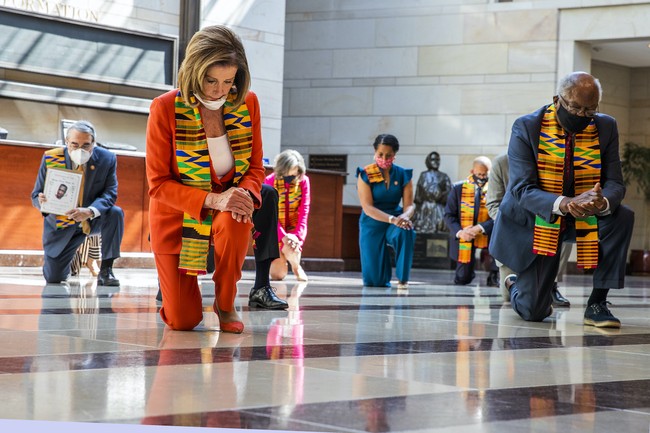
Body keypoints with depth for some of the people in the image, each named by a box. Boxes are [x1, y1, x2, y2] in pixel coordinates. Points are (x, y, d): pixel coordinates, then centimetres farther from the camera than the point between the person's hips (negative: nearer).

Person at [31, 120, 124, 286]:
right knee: (53, 278, -3)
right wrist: (42, 201, -37)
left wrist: (90, 211, -39)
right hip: (61, 224, 0)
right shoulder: (50, 158, -15)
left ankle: (105, 271, -19)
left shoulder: (107, 159, -15)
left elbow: (110, 193, -18)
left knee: (115, 213, -32)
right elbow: (36, 195, -10)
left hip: (94, 220, 0)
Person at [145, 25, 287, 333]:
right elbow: (159, 184, -16)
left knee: (236, 220, -38)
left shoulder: (247, 103, -8)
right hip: (176, 215, -2)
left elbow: (255, 167, 1)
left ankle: (226, 304, -12)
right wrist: (213, 199, -31)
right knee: (182, 322, -6)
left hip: (227, 210, 2)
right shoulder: (165, 108, -18)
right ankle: (170, 280, 32)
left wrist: (245, 193, -24)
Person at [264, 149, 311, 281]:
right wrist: (283, 236, -25)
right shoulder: (270, 181, -13)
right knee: (278, 275, -7)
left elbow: (304, 210, -9)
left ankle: (296, 267, 4)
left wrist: (297, 235, -21)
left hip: (295, 227, 0)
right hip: (276, 229, 0)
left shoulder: (303, 181, -9)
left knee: (291, 249, -34)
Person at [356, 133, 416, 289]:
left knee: (406, 231, -38)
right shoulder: (365, 175, -9)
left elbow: (409, 205, -5)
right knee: (373, 281, -9)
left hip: (396, 219, 1)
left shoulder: (403, 175, -1)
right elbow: (367, 207, -17)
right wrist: (392, 219, -32)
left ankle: (403, 279, -21)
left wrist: (405, 216, -30)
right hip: (373, 224, -1)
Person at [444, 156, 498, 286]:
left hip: (486, 235, -1)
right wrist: (459, 232, -20)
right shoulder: (458, 188, 0)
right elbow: (449, 215, -1)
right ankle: (468, 268, 40)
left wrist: (479, 228, -29)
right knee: (462, 280, 0)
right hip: (463, 238, 1)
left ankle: (493, 275, -8)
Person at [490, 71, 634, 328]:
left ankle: (597, 304, -16)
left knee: (622, 217, -28)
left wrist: (603, 203, -37)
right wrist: (563, 203, -44)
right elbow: (522, 189, -24)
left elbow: (614, 183, -10)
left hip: (584, 218, 3)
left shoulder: (606, 128, -7)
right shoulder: (526, 128, -17)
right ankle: (515, 285, 34)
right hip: (536, 220, -3)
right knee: (532, 312, -6)